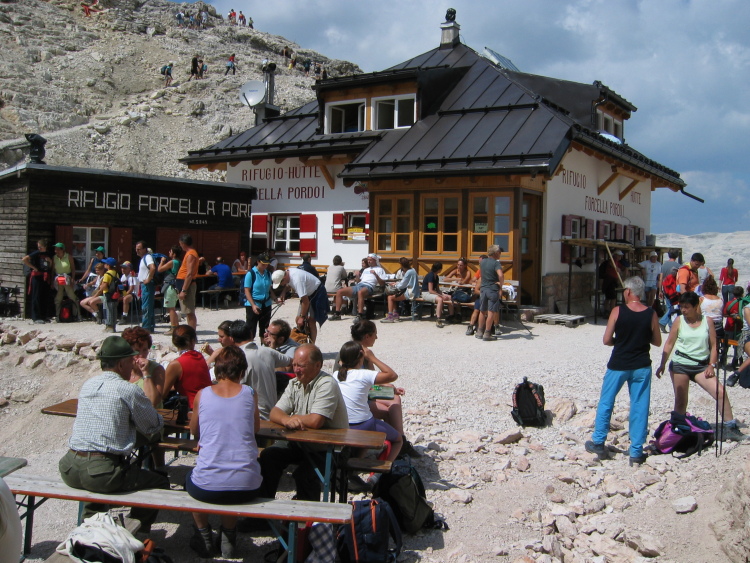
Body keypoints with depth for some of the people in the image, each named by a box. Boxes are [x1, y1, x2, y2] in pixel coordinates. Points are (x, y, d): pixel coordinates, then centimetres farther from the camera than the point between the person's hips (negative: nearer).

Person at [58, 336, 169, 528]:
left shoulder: (87, 385, 13)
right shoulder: (129, 390, -8)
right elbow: (154, 428, 4)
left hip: (70, 470, 8)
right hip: (102, 473, -7)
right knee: (160, 483, 8)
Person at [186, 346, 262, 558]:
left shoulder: (202, 394, 1)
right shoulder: (250, 393, 2)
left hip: (207, 488, -1)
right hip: (246, 488, 1)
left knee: (189, 478, 34)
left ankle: (204, 540, 40)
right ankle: (228, 539, 39)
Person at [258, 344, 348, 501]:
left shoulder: (327, 384, -18)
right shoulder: (295, 383, 7)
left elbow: (315, 421, -29)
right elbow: (275, 413, -1)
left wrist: (294, 417, -10)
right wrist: (286, 420, -25)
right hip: (301, 441, 7)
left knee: (303, 474, -28)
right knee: (268, 456, -11)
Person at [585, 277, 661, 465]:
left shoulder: (618, 311, -11)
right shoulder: (651, 314, -5)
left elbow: (606, 340, -9)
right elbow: (657, 342, 5)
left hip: (618, 365, -2)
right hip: (641, 367, 2)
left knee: (606, 403, 14)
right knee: (639, 408, 8)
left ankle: (598, 443, 22)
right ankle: (636, 452, 11)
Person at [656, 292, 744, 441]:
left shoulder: (707, 321, 0)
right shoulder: (679, 321, -2)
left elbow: (713, 345, 3)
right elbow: (669, 344, 3)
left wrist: (711, 365, -6)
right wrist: (662, 364, 0)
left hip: (701, 366, 1)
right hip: (680, 365, -1)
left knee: (720, 392, -12)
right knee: (680, 401, 5)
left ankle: (730, 428, -4)